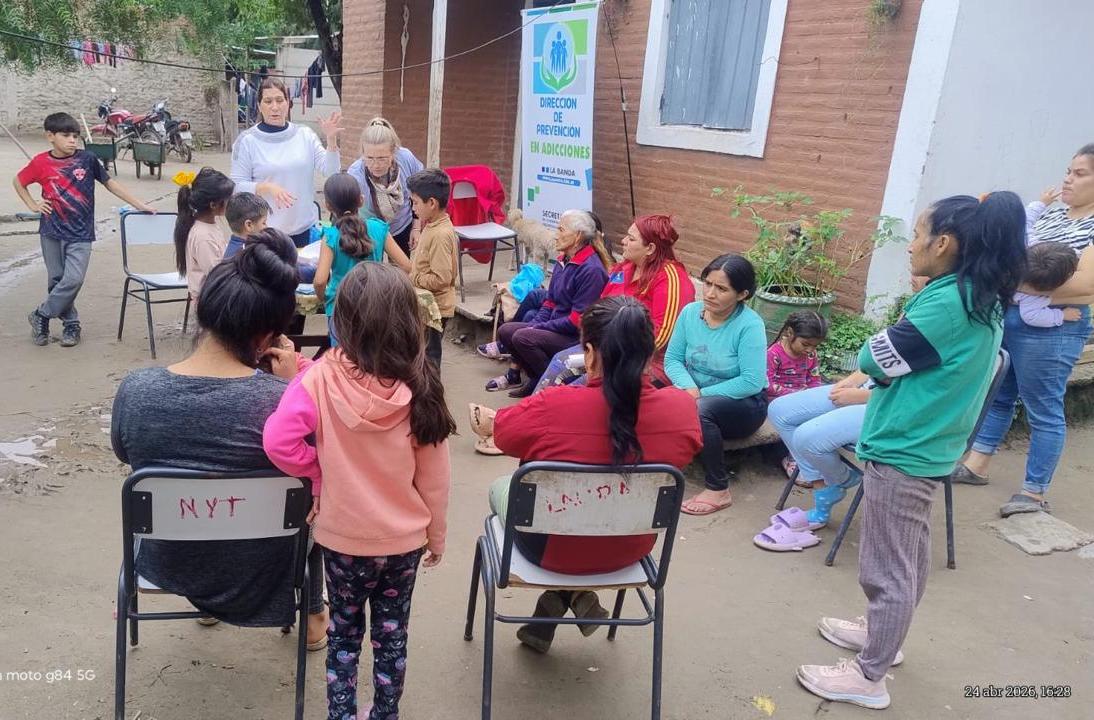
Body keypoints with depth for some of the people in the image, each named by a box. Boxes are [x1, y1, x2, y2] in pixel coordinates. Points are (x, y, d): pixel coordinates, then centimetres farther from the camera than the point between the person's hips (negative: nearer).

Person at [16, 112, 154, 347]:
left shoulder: (87, 159, -5)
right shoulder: (41, 163, -3)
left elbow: (110, 183, 3)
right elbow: (18, 181, 14)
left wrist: (139, 205, 0)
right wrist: (32, 205, 2)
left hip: (80, 233, -1)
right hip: (51, 232, 1)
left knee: (73, 280, -11)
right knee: (57, 280, 8)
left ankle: (41, 315, 9)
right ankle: (71, 323, 24)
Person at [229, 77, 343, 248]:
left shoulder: (305, 135, 3)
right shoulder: (248, 140, -4)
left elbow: (330, 171, -2)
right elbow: (237, 185, -5)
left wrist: (331, 139, -16)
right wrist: (267, 188, -20)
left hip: (304, 228, 3)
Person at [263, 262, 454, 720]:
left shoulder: (321, 378, -18)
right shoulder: (420, 386, -15)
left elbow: (279, 443, -25)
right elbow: (434, 476, -7)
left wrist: (321, 471, -5)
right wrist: (437, 535, 7)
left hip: (342, 536, -1)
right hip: (404, 539, 1)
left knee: (344, 631, 21)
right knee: (391, 634, 20)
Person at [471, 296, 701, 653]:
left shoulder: (551, 407, -31)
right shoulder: (681, 408, -22)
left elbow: (500, 430, -8)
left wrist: (489, 419, 15)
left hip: (554, 551, -3)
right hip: (631, 551, 4)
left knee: (501, 486, 27)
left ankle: (566, 595, 19)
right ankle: (543, 624, 30)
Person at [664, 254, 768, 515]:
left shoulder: (750, 325, -19)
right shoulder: (690, 312, -4)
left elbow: (752, 383, -23)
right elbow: (672, 359, -1)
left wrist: (703, 394, -22)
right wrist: (689, 387, -21)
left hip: (744, 404, -4)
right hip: (696, 395, 4)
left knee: (700, 410, -35)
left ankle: (719, 491, -20)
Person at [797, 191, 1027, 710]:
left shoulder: (947, 304, -24)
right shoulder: (983, 301, 6)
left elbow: (873, 360, -18)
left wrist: (891, 336, -1)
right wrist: (893, 365, -1)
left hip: (902, 451, -10)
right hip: (928, 447, 10)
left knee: (887, 569, 3)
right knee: (908, 558, 23)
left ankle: (868, 678, 16)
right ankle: (882, 633, 42)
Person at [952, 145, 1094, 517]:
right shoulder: (1051, 210, 10)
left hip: (1050, 330, -7)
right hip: (1006, 315, 7)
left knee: (1043, 410, 4)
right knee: (997, 395, 17)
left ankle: (1035, 491, 16)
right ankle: (976, 465, 29)